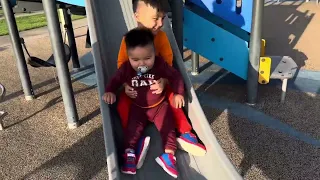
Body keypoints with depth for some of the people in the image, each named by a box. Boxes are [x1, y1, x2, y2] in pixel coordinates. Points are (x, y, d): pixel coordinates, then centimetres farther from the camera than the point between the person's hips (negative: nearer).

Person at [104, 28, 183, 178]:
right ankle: (129, 152, -2)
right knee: (133, 127, -10)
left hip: (160, 105, -1)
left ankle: (168, 154, -7)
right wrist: (110, 91, -20)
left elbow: (175, 76, -9)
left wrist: (178, 93, -17)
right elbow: (116, 80, -2)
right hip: (138, 107, 1)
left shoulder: (160, 64, -19)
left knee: (167, 126, -9)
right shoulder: (126, 68, -15)